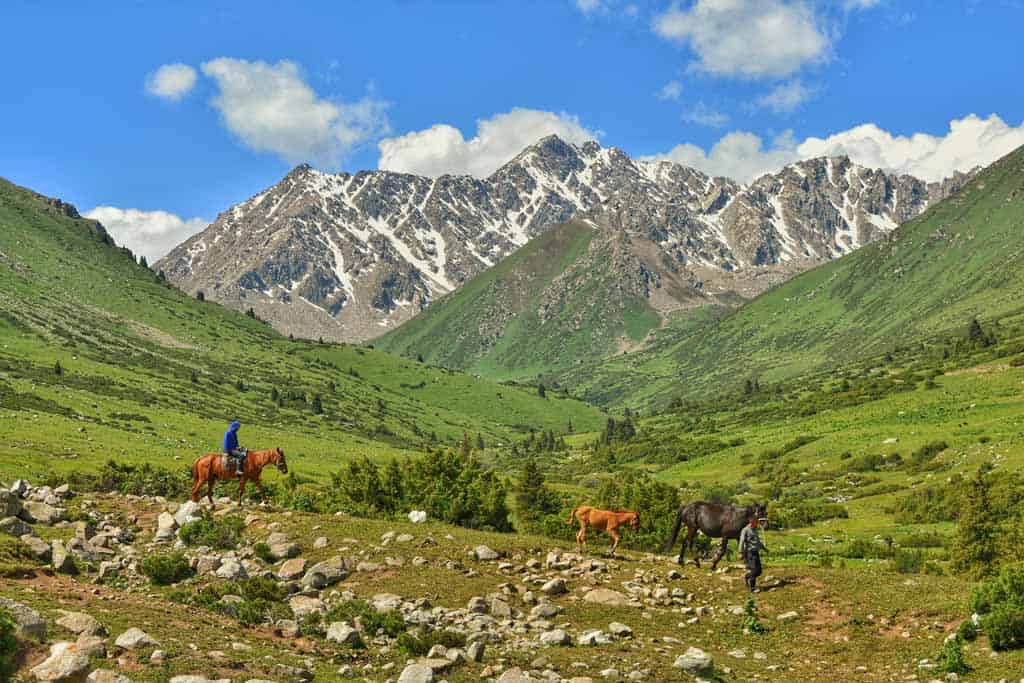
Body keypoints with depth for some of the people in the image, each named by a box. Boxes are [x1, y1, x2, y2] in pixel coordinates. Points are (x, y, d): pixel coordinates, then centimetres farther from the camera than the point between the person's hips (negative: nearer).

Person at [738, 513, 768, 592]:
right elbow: (742, 541, -15)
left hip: (756, 552, 8)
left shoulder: (755, 530, 17)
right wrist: (741, 553, -23)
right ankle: (752, 588, -3)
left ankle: (746, 576, 27)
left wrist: (764, 548, 39)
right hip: (749, 553, -8)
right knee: (755, 570, -13)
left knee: (759, 571, 5)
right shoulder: (746, 530, -9)